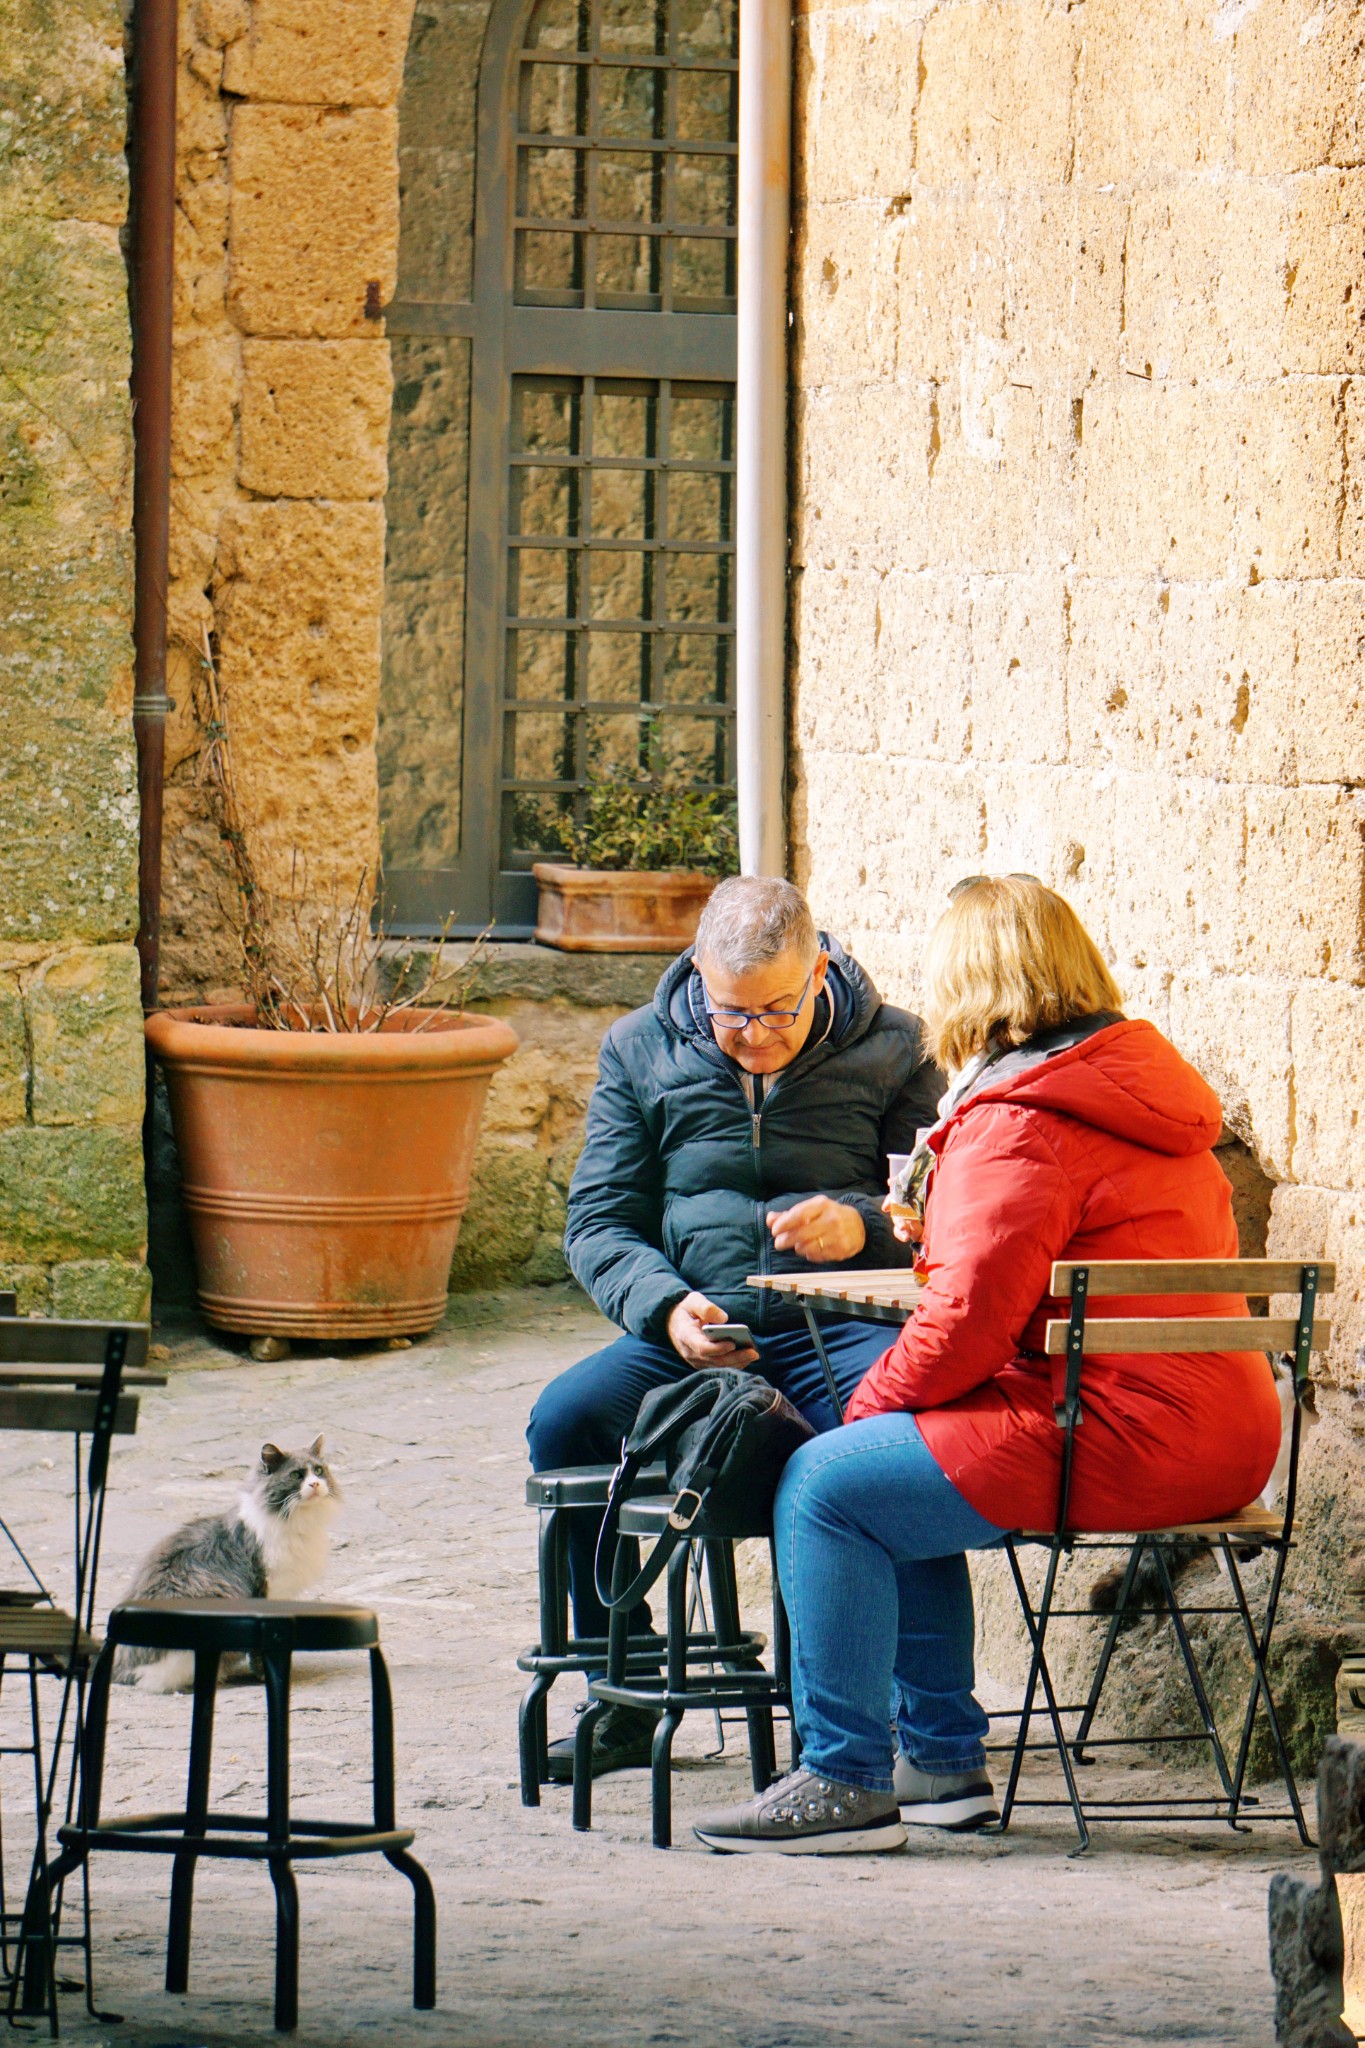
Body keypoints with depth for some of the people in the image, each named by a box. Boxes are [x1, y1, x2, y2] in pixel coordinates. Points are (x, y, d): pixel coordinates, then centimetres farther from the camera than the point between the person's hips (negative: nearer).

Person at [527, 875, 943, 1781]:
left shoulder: (892, 1051, 7)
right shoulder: (641, 1051, 11)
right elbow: (597, 1223, 9)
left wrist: (864, 1227, -17)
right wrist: (667, 1306, -11)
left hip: (839, 1329, -2)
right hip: (694, 1330, 2)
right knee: (565, 1418, -27)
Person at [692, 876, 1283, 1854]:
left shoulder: (1016, 1131, -14)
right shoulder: (1149, 1085, 16)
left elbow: (968, 1322, -18)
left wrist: (867, 1404, -2)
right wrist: (946, 1233, 35)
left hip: (1133, 1442, -10)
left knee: (825, 1487, -7)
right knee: (894, 1478, 23)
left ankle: (845, 1780, -5)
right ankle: (942, 1756, 26)